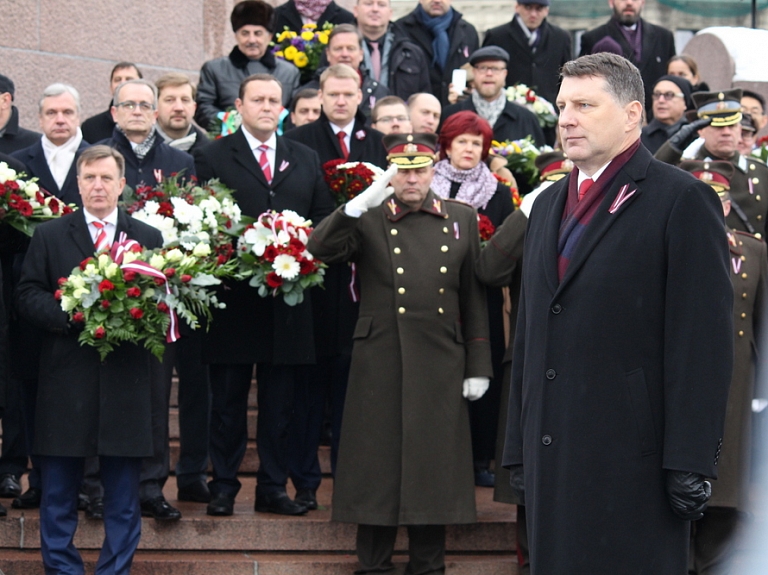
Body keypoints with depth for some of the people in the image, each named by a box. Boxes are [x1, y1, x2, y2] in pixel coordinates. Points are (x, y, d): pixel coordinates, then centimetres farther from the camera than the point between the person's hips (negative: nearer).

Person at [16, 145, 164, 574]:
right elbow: (28, 296, 3)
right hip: (66, 379, 0)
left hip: (126, 382, 0)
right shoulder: (49, 236, 9)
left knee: (124, 493, 4)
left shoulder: (149, 238, 10)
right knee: (60, 489, 4)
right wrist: (72, 316, -13)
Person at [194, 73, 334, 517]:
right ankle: (224, 486, 10)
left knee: (281, 401, 7)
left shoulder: (306, 160, 15)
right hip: (234, 296, -3)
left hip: (288, 298, 3)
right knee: (228, 399, 3)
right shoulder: (213, 157, 3)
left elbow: (324, 217, 13)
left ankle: (274, 487, 14)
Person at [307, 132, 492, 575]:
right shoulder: (368, 220, 4)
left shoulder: (461, 219, 9)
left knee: (434, 469, 6)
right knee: (378, 469, 3)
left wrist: (478, 366, 5)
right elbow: (321, 248, -14)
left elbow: (474, 299, 9)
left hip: (440, 368, 1)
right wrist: (362, 203, -23)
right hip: (380, 367, -1)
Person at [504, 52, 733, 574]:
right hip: (552, 456, 7)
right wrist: (519, 448, 16)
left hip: (633, 463, -7)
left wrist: (690, 465, -16)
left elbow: (704, 345, -11)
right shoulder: (550, 204, 19)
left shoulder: (683, 200, -5)